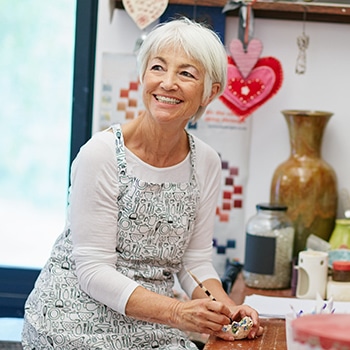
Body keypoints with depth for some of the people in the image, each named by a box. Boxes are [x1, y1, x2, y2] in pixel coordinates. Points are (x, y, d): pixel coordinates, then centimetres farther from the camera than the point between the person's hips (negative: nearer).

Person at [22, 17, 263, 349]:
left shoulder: (206, 163, 1)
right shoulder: (101, 153, -14)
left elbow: (195, 262, 7)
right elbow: (93, 271, -16)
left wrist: (224, 308, -13)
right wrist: (177, 312, -26)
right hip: (77, 320, -5)